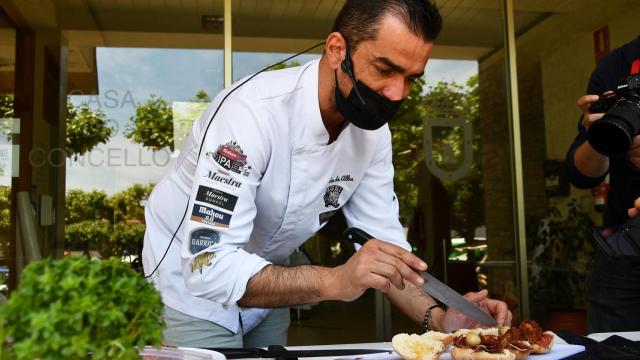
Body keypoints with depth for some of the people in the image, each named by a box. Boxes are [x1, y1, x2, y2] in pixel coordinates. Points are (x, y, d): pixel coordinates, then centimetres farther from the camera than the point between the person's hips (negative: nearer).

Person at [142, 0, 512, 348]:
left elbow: (383, 242, -8)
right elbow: (208, 265, -37)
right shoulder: (253, 112, -33)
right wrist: (335, 281, -46)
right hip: (191, 279, -5)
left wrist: (438, 317, -24)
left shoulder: (373, 131, -11)